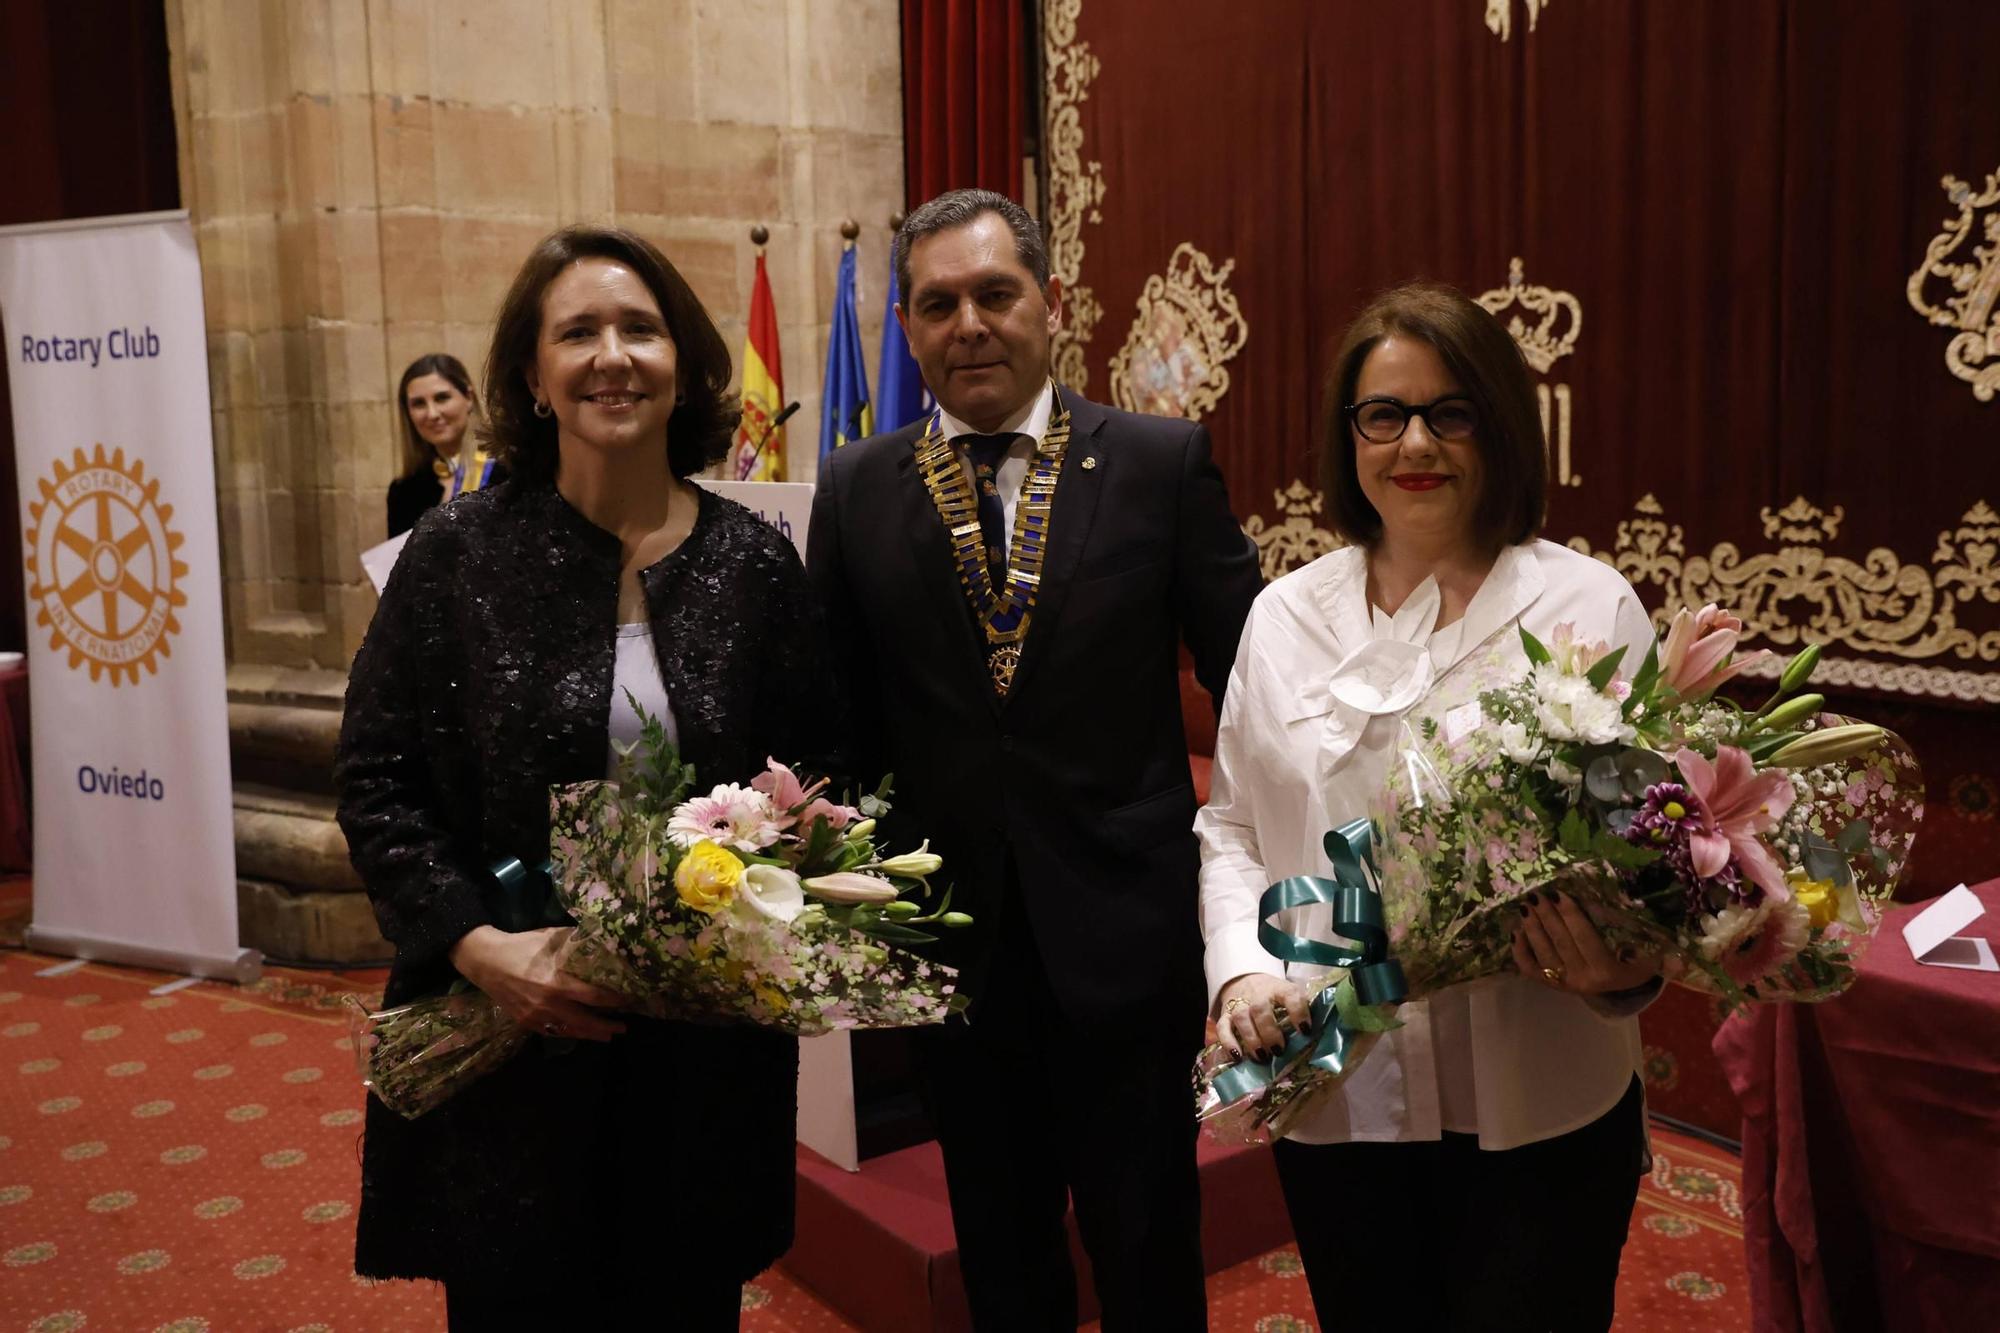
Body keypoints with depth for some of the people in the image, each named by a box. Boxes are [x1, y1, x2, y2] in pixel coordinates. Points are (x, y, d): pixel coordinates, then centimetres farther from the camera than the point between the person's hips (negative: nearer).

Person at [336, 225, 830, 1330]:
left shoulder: (754, 563, 0)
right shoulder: (458, 553, -4)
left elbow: (816, 775, 7)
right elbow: (376, 784, -3)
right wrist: (479, 945, -15)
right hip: (511, 1044, -1)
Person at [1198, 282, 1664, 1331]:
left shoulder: (1591, 606, -4)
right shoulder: (1285, 614, 4)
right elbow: (1231, 825, 9)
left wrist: (1627, 967, -22)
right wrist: (1240, 966, -8)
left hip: (1540, 1113, -2)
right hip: (1332, 1098, 3)